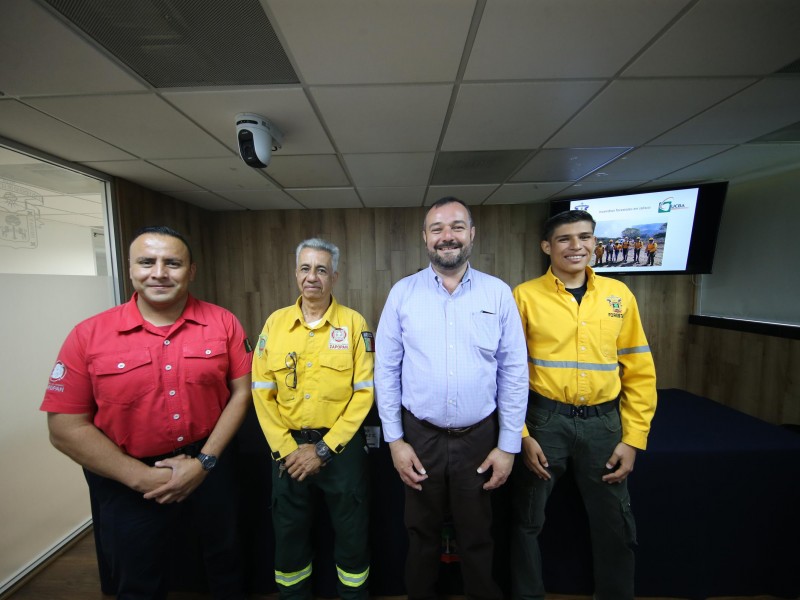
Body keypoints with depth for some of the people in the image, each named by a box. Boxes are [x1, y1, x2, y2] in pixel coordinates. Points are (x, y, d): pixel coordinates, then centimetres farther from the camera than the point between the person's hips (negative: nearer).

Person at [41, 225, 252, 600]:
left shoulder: (222, 323, -11)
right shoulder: (89, 335, -12)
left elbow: (240, 392, -7)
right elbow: (65, 427, -10)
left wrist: (205, 461, -13)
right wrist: (143, 477, -15)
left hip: (209, 467, 1)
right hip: (127, 484, 0)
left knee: (225, 560, 27)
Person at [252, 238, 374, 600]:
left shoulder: (354, 323, -8)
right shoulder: (275, 322, -1)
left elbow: (364, 392, -9)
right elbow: (262, 393, -1)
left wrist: (324, 449, -11)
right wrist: (286, 448, -7)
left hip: (342, 446, -1)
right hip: (288, 448, 2)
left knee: (352, 536, 16)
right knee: (289, 536, 21)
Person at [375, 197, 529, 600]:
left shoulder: (498, 293, -5)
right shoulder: (402, 293, -6)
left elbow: (514, 373, -2)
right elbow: (386, 370, -4)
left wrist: (508, 445, -1)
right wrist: (394, 440, -4)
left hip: (480, 438, 0)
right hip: (420, 437, 0)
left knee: (477, 539, 22)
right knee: (421, 536, 23)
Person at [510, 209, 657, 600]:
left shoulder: (618, 294, 3)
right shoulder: (525, 296, -7)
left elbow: (639, 371, 6)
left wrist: (633, 438, 3)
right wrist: (521, 434, -7)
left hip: (603, 421, 3)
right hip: (545, 420, -2)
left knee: (615, 525, 19)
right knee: (528, 520, 14)